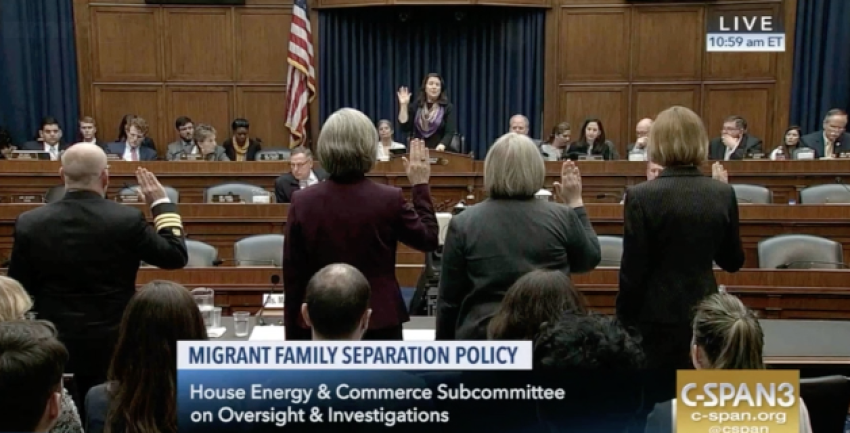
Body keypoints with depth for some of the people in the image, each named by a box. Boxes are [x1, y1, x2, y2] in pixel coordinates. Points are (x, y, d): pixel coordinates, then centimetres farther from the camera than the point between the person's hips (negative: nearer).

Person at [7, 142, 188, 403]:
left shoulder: (29, 223, -7)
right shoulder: (127, 219, -14)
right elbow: (176, 256, -3)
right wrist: (161, 203, 5)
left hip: (53, 348, 2)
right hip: (113, 347, -1)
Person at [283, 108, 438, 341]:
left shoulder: (302, 202, -7)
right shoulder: (390, 200, -11)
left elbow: (292, 279, -1)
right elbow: (429, 239, 6)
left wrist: (293, 337, 9)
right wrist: (420, 185, 14)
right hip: (380, 323, -1)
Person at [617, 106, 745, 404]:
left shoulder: (642, 196, -15)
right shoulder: (723, 194, -2)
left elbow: (633, 270, -12)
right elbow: (733, 262, 8)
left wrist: (624, 319, -1)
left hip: (658, 316, -4)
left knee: (655, 399, 9)